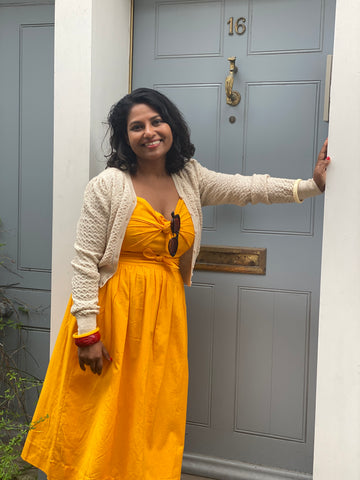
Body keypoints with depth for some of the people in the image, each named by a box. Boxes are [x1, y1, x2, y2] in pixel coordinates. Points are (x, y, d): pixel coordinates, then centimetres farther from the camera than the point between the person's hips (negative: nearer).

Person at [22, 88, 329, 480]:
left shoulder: (190, 179, 8)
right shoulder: (108, 185, -8)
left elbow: (250, 189, 3)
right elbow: (85, 261, -10)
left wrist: (312, 184, -8)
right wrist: (87, 332, -14)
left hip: (164, 314, 4)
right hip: (111, 309, -4)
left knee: (155, 418, 11)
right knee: (100, 421, 4)